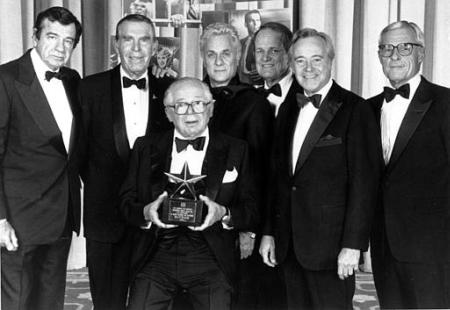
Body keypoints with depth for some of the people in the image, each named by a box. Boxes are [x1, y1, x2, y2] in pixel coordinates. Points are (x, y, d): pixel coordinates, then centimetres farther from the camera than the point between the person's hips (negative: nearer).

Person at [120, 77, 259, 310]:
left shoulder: (235, 151, 6)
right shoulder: (145, 148, 11)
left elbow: (252, 212, 4)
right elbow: (126, 202, 11)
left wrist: (223, 214, -15)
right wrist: (146, 212, -10)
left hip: (211, 262, -1)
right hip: (157, 256, 1)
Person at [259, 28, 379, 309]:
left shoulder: (354, 109, -7)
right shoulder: (287, 110, 13)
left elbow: (364, 182, -11)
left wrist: (353, 244, -15)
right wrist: (269, 232, 11)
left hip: (331, 245, -5)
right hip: (289, 244, 6)